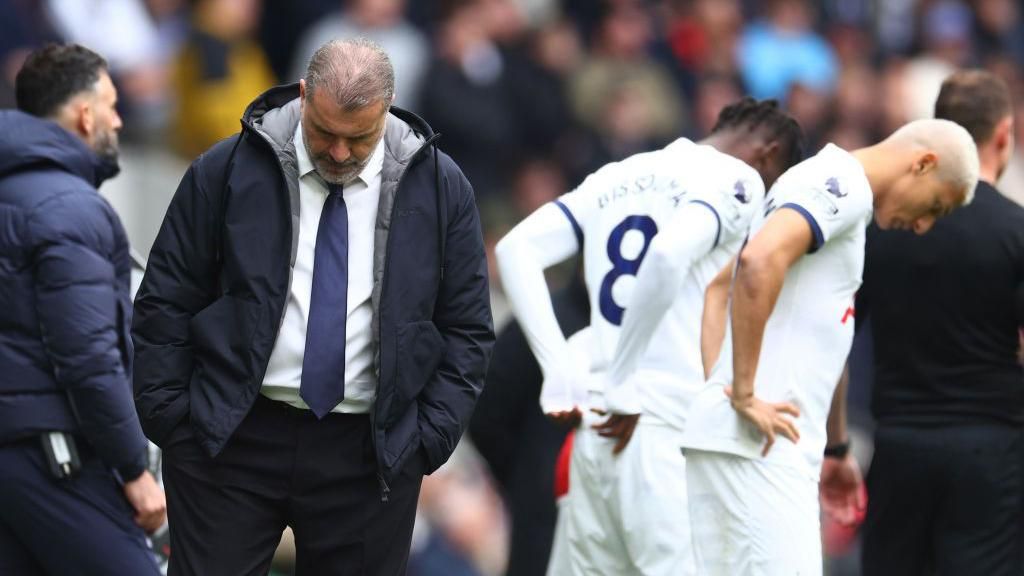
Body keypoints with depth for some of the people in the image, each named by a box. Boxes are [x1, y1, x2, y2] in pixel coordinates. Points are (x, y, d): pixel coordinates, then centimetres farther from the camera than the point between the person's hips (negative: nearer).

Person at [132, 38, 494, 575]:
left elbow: (466, 327, 8)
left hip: (371, 451, 1)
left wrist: (431, 435, -2)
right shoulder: (226, 172, -2)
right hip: (231, 441, -1)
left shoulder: (440, 188, 2)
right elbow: (165, 305, 3)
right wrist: (170, 418, -3)